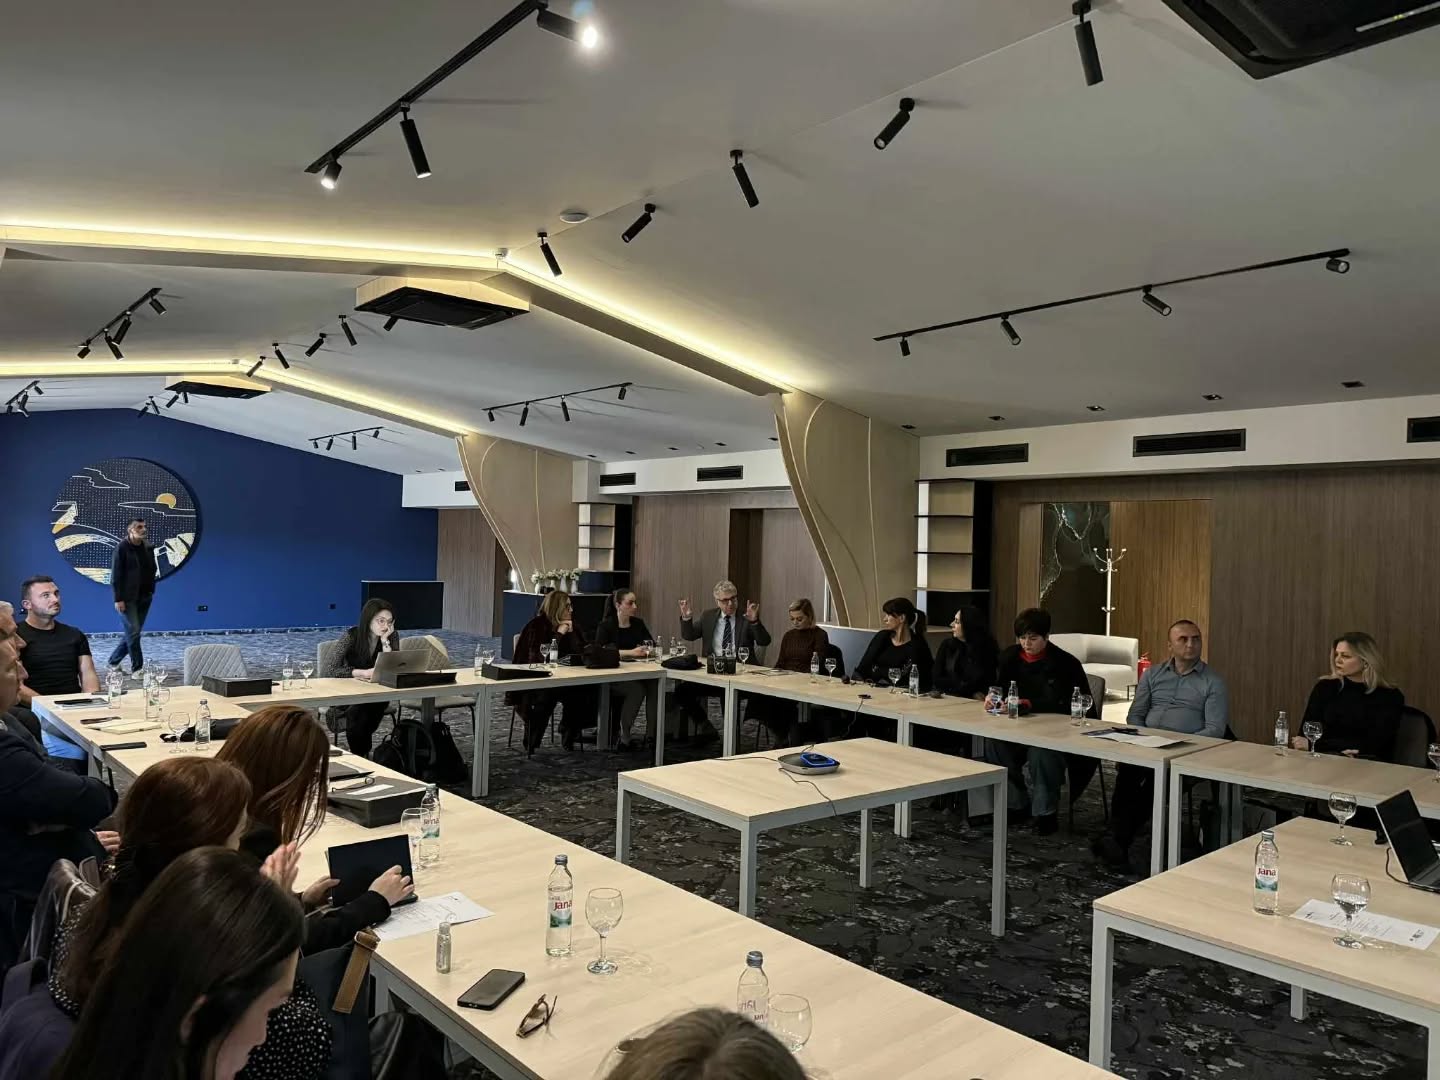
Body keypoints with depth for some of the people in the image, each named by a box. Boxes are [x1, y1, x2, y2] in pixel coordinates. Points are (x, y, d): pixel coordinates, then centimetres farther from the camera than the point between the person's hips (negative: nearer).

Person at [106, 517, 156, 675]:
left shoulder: (148, 548, 7)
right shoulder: (122, 548, -9)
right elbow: (116, 575, -11)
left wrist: (151, 591, 6)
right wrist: (118, 599, -14)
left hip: (144, 597, 6)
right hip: (127, 598, -6)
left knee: (132, 632, 11)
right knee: (133, 632, -6)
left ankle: (114, 661, 27)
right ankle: (137, 667, 2)